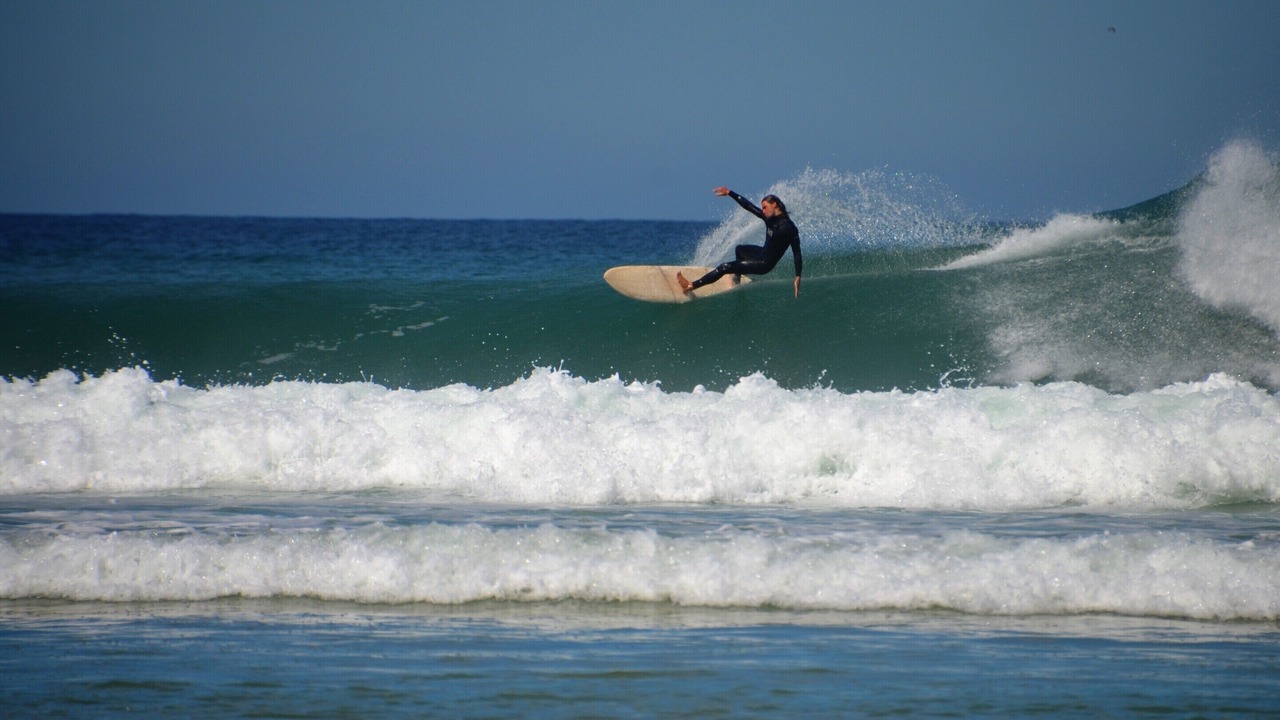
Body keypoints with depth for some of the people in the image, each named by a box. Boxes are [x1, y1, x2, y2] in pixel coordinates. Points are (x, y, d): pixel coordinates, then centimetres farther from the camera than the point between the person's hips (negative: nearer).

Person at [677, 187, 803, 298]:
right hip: (762, 254, 9)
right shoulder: (769, 218, -3)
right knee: (739, 250, 39)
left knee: (725, 267, -8)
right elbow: (748, 206, 3)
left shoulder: (789, 227, -26)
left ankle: (691, 286, 0)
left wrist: (798, 277, -28)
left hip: (765, 264, -9)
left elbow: (797, 253, -25)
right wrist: (730, 193, 1)